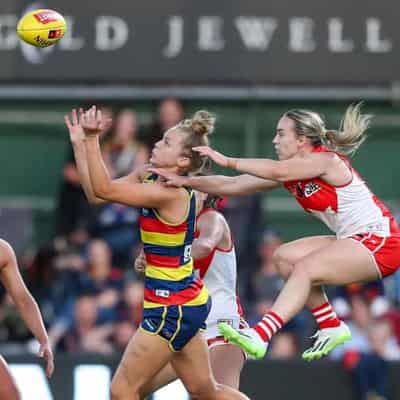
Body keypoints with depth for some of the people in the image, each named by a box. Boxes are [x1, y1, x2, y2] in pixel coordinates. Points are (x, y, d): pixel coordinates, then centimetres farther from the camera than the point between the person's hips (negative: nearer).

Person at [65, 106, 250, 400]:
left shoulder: (169, 193, -21)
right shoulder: (150, 178, 6)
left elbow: (104, 190, -26)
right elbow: (97, 191, 7)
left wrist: (92, 139, -26)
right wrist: (79, 143, 3)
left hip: (172, 308, -10)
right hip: (186, 302, 10)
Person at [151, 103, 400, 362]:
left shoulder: (326, 160, -16)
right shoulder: (291, 171, 9)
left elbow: (279, 171, -35)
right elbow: (233, 186, 6)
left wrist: (228, 161, -33)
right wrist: (186, 181, -3)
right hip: (356, 243, 10)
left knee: (305, 268, -26)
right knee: (286, 257, 5)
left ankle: (259, 337, -40)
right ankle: (331, 327, 5)